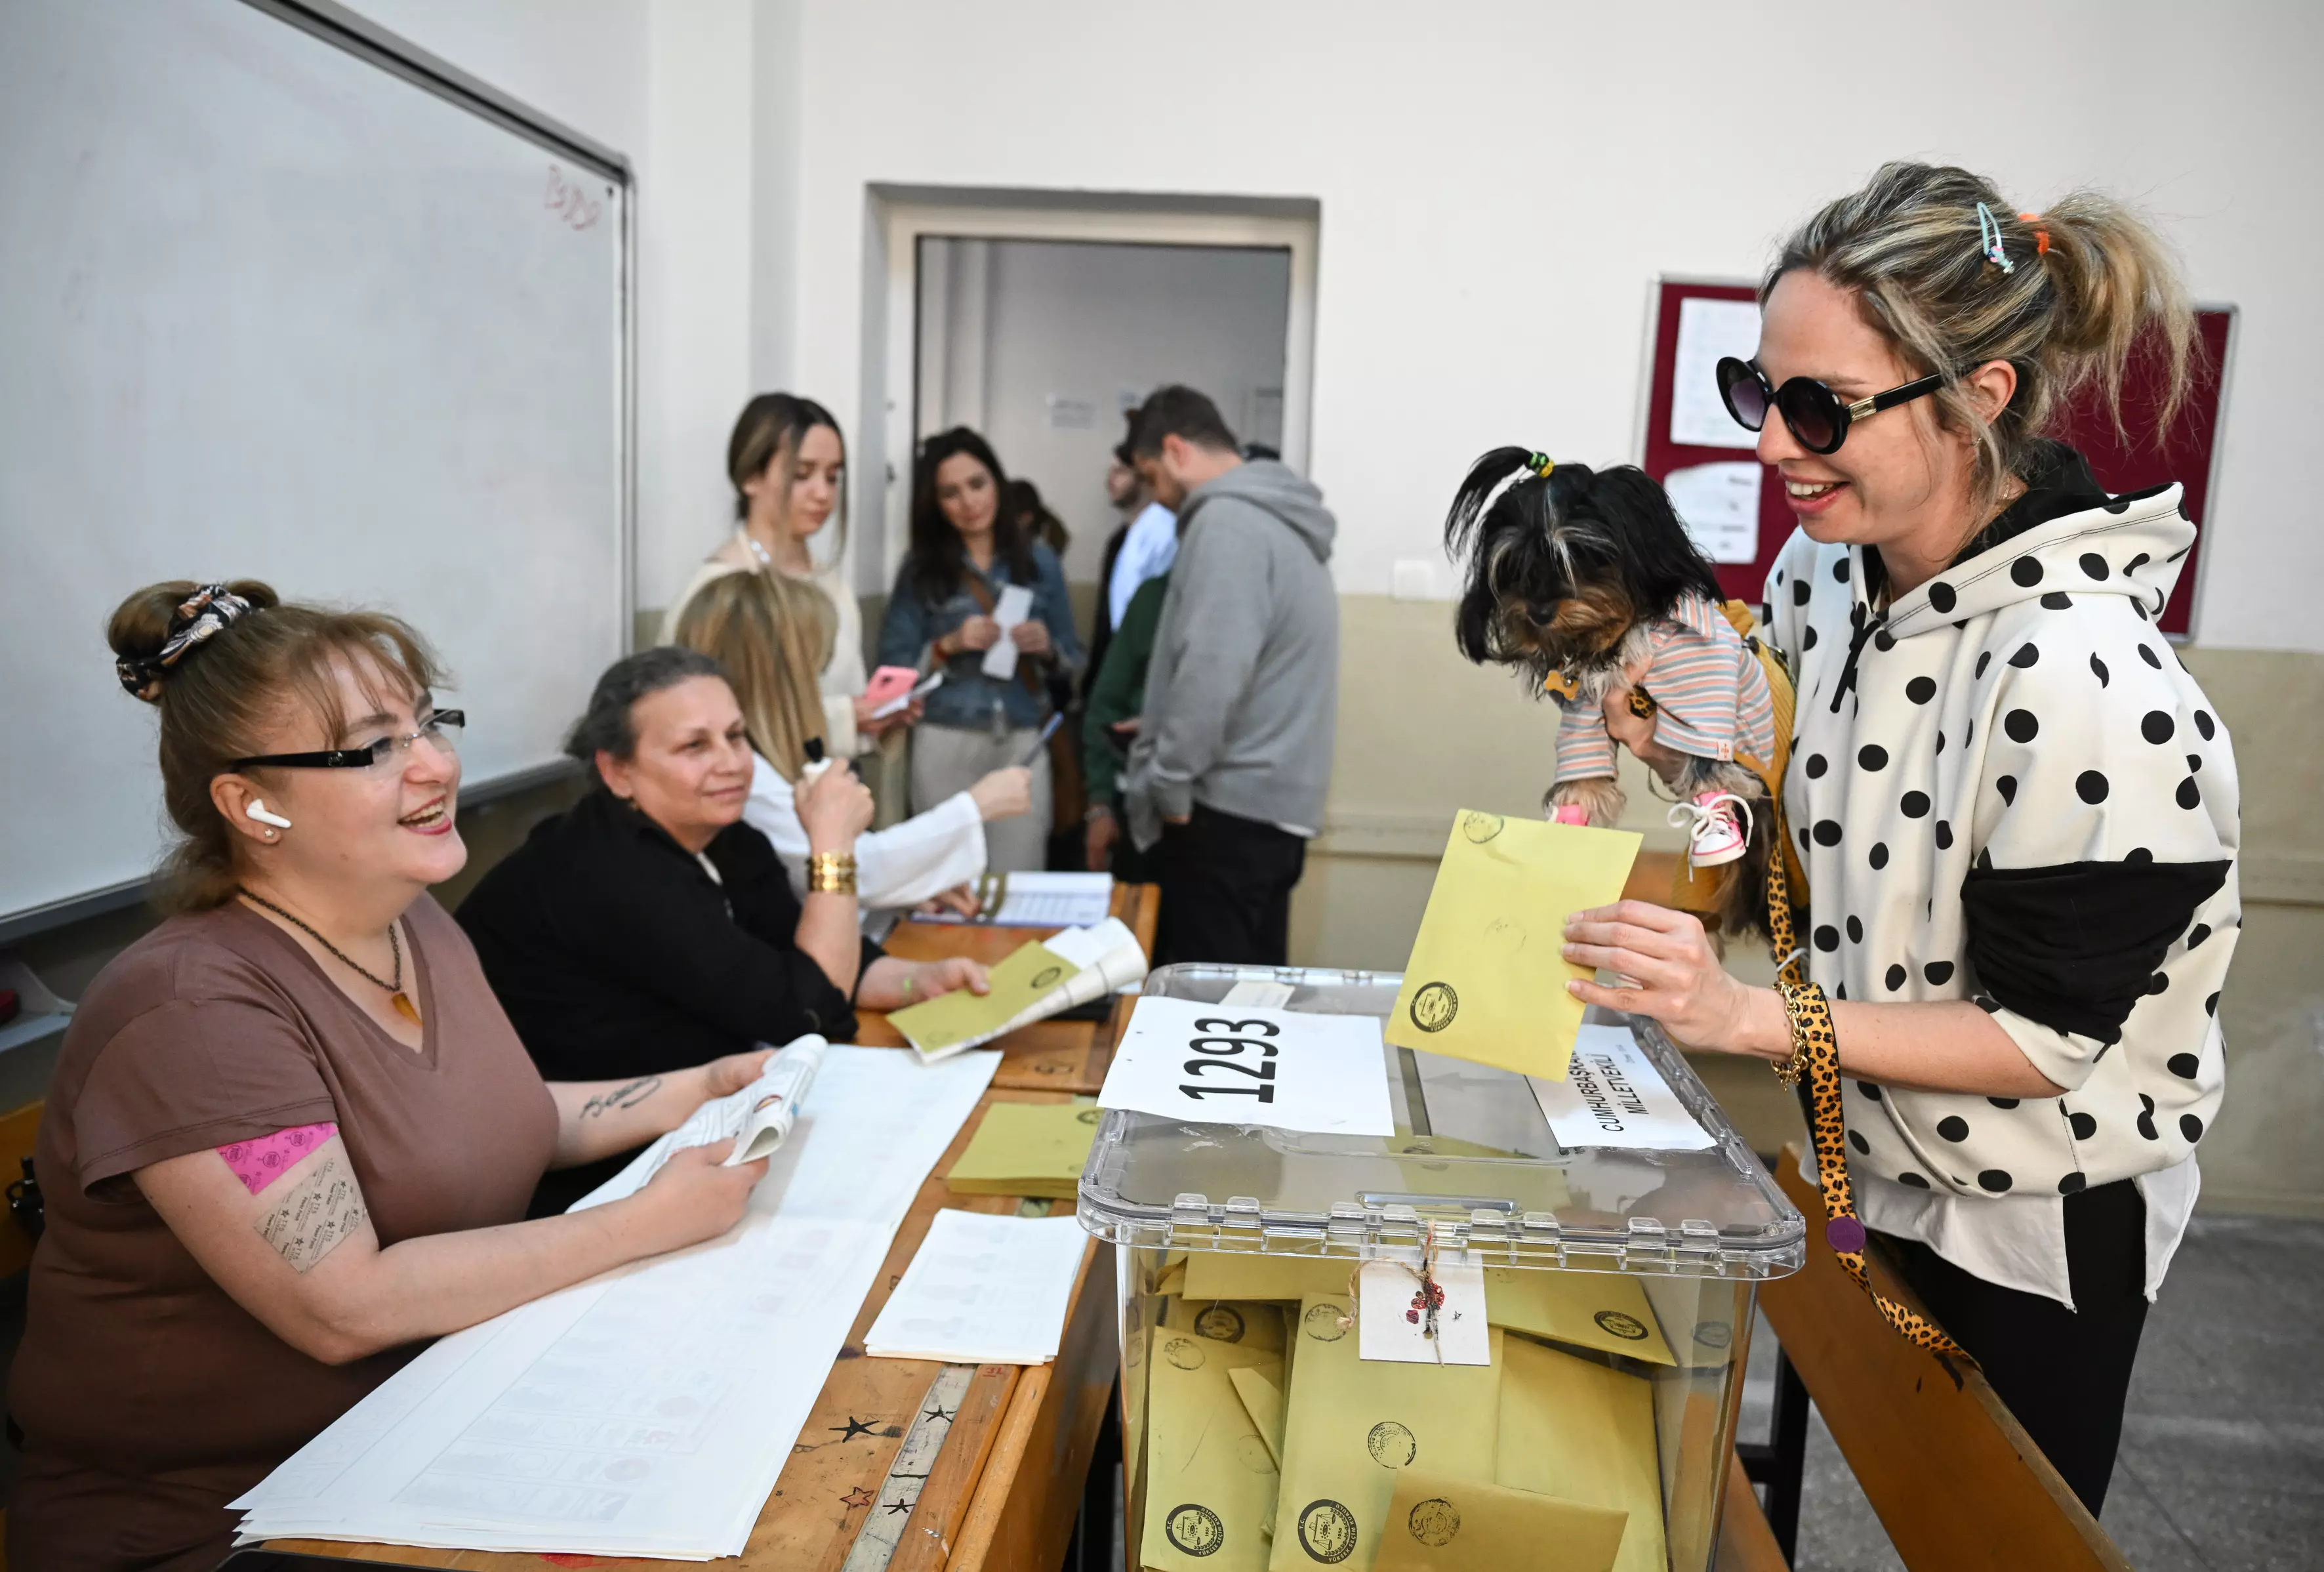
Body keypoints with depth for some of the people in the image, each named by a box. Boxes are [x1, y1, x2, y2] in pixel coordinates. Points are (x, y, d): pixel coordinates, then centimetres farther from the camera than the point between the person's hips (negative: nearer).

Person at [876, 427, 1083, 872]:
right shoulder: (920, 568, 1)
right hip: (946, 746, -1)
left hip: (1022, 745, 1)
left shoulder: (1040, 561, 6)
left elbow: (1073, 657, 11)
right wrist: (948, 646, -15)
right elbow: (893, 666, 0)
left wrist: (1046, 647, -10)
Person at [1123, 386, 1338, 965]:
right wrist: (1167, 728, 23)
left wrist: (1167, 780, -14)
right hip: (1276, 801, 10)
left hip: (1229, 804, -10)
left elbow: (1212, 669, -22)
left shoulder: (1226, 521, -13)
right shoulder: (1279, 517, 18)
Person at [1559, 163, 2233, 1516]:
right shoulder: (1825, 570, -8)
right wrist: (1694, 759, -9)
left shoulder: (2086, 691, -31)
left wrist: (1753, 1018, -33)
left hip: (2029, 1236, -6)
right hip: (1862, 1170, 7)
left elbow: (2049, 1037, -23)